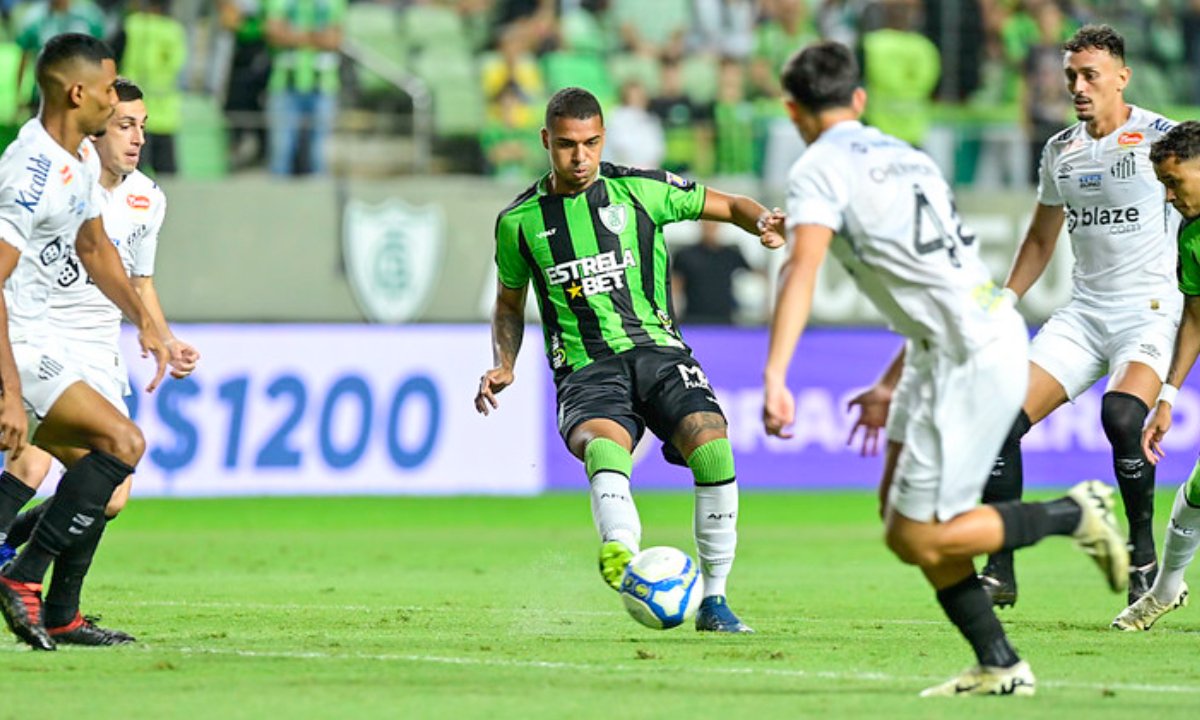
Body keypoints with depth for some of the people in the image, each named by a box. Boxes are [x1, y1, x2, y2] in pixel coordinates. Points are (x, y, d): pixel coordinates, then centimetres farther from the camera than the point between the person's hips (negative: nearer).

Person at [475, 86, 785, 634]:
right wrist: (504, 365, 7)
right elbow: (510, 302, 25)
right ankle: (623, 556, -64)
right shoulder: (519, 221, 9)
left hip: (657, 349, 1)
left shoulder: (640, 190, 6)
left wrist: (763, 221, -8)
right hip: (586, 372, -1)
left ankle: (713, 599, -9)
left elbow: (728, 206, 15)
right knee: (603, 448, -36)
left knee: (713, 450, -25)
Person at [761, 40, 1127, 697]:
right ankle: (998, 666, 14)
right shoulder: (906, 157, 21)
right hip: (990, 329, 9)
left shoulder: (819, 170, -6)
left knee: (916, 539, -4)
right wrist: (893, 383, 38)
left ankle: (1075, 514, 3)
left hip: (972, 358, -9)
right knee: (900, 503, 14)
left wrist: (774, 378, -33)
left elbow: (803, 267, -24)